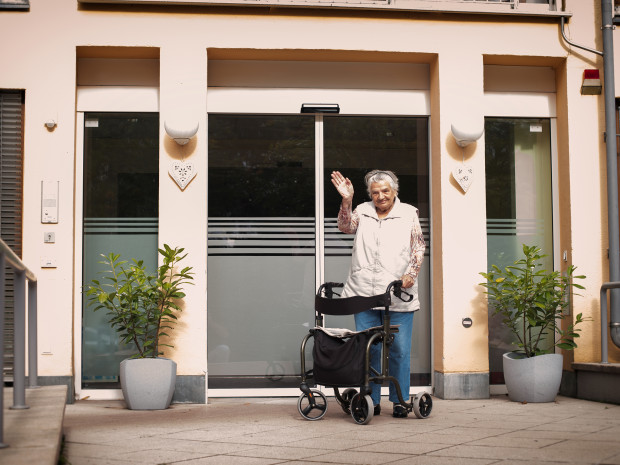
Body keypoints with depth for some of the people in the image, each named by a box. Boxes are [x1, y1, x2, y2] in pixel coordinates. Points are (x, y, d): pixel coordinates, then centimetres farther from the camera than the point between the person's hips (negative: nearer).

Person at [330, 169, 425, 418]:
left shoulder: (409, 213, 8)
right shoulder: (363, 211, 13)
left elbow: (419, 247, 6)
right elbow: (346, 226, -4)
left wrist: (410, 273, -8)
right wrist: (346, 201, -19)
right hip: (364, 294, 2)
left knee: (399, 349, 1)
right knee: (367, 348, 4)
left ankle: (399, 400, 13)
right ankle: (372, 401, 13)